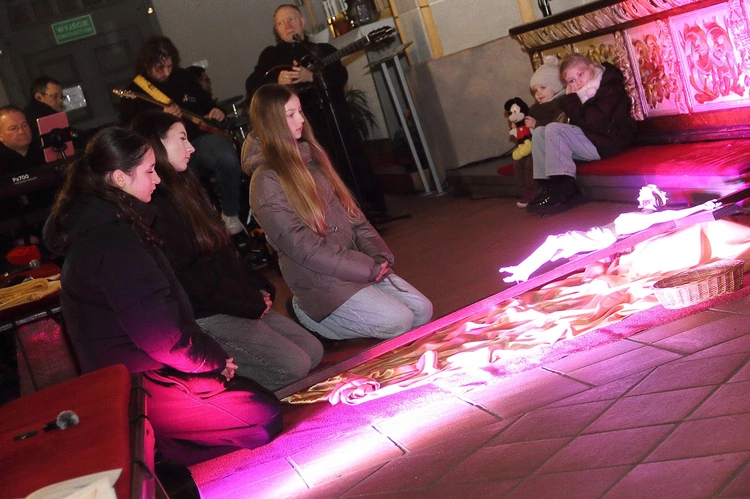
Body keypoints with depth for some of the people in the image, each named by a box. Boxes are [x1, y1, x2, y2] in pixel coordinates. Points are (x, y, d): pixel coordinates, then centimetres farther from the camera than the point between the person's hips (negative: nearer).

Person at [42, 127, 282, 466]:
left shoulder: (99, 225, 10)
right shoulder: (112, 244, -25)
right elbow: (161, 336, -25)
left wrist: (210, 354, 5)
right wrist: (214, 358, -7)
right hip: (137, 390, -10)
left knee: (257, 395, 11)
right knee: (265, 418, -9)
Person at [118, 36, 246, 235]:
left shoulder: (183, 77, 15)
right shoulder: (134, 92, 3)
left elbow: (206, 102, 29)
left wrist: (216, 111, 4)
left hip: (200, 138, 3)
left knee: (229, 159, -31)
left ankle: (230, 215, -12)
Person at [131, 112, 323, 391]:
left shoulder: (184, 189, 15)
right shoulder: (155, 207, -17)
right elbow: (188, 277, -20)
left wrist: (256, 291, 4)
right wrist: (252, 303, -12)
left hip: (231, 304, 10)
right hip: (202, 316, -10)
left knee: (313, 350, 5)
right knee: (293, 366, -16)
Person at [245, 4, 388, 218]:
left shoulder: (324, 49, 18)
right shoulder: (271, 54, 17)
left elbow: (341, 77, -1)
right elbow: (251, 87, 5)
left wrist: (311, 76, -19)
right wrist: (277, 80, -15)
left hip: (333, 114, 1)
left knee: (356, 161, -6)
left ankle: (372, 207, 4)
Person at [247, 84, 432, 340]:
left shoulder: (311, 157, 10)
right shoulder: (266, 181, -14)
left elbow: (350, 211, 11)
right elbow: (301, 246, -18)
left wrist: (379, 256, -4)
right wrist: (367, 268, -17)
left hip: (358, 262, 8)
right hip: (319, 280, -7)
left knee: (423, 310, 0)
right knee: (398, 322, -17)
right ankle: (313, 317, 2)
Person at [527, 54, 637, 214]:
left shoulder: (610, 89, -13)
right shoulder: (584, 93, 13)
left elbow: (591, 121, -24)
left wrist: (572, 100, -13)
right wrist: (571, 98, -5)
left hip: (607, 143, -9)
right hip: (589, 139, 10)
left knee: (554, 130, -23)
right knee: (539, 133, 3)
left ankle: (565, 190, -26)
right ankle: (549, 187, -8)